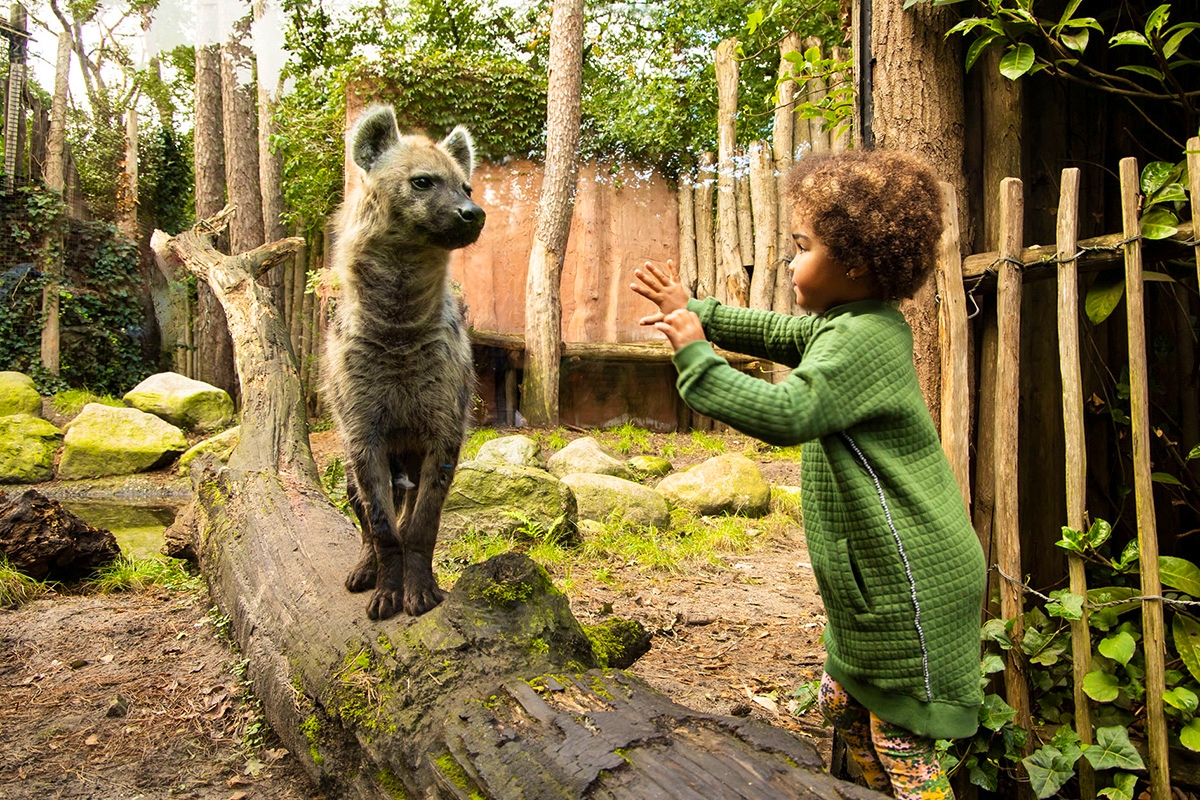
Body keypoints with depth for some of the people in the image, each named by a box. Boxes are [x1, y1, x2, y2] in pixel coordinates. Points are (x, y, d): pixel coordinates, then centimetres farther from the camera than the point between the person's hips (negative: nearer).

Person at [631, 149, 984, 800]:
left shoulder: (860, 338, -22)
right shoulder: (854, 324, 10)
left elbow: (786, 413, -35)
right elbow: (774, 333, 22)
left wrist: (695, 355, -26)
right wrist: (693, 310, 15)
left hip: (910, 587, -10)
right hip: (880, 575, 10)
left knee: (899, 747, 4)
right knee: (843, 704, 23)